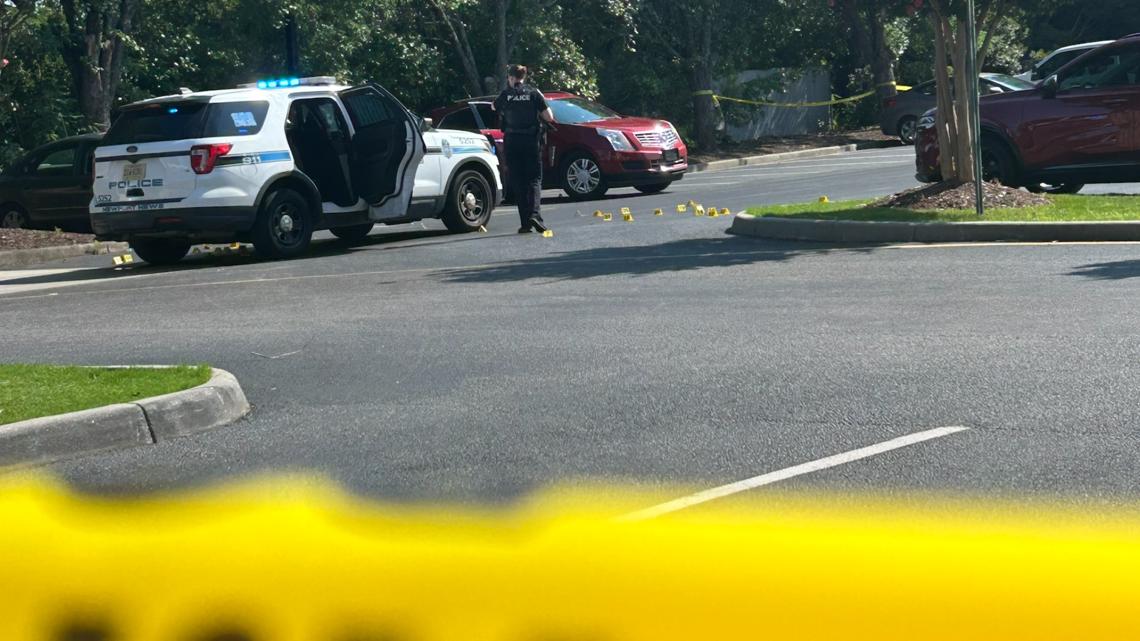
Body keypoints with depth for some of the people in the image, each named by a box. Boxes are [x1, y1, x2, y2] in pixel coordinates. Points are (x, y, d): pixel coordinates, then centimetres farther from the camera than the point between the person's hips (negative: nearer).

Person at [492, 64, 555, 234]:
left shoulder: (505, 95, 1)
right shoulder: (534, 94, -1)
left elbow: (494, 107, 21)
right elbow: (549, 117, -2)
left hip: (512, 142, 0)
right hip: (532, 141, 0)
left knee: (518, 181, 5)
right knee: (534, 179, 4)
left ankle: (525, 223, 2)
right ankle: (534, 214, -19)